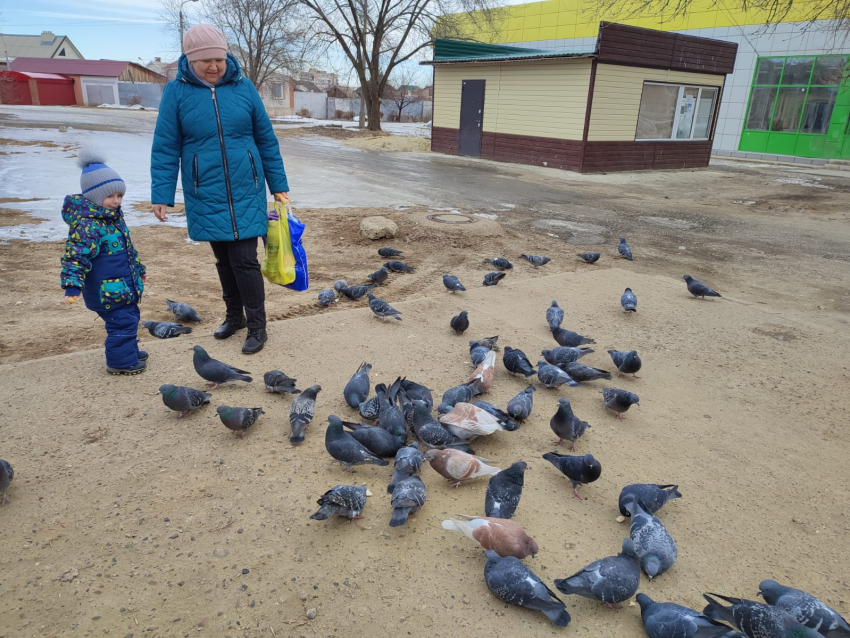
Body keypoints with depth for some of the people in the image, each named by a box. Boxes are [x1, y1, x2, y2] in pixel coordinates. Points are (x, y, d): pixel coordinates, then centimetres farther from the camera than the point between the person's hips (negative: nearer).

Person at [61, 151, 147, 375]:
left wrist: (138, 268, 34)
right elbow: (76, 256, -26)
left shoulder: (114, 217, 11)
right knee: (122, 321, -6)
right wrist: (72, 285, -36)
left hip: (125, 285, 10)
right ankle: (121, 361, 7)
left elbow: (127, 248, 25)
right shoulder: (86, 225, -20)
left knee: (130, 317, 20)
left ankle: (130, 351, 37)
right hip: (107, 290, -10)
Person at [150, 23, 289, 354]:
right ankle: (234, 315, 30)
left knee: (245, 260, -4)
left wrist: (279, 186, 4)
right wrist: (161, 195, -6)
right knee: (223, 260, 12)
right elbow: (165, 149, -1)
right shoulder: (176, 91, -3)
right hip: (205, 196, 1)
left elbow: (267, 140, 4)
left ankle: (257, 326, 8)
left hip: (246, 192, -1)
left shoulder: (244, 88, -1)